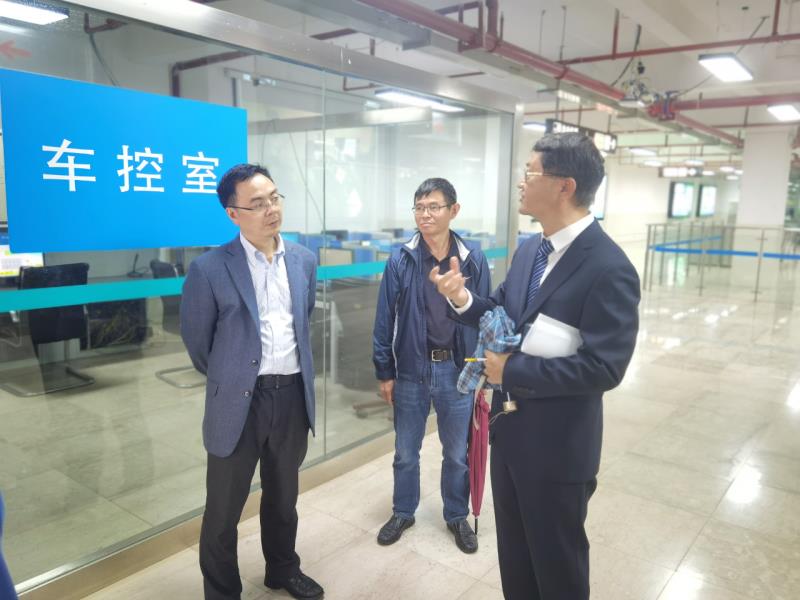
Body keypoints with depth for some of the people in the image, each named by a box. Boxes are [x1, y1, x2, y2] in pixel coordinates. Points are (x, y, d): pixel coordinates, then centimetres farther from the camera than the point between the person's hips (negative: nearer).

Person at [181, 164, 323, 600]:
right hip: (238, 400, -4)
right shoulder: (209, 269, -14)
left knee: (283, 496, 23)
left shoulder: (304, 261, 2)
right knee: (224, 508, 12)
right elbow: (196, 341, -2)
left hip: (293, 395, 4)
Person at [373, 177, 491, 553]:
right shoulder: (400, 260, -7)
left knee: (457, 453, 17)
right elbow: (385, 320, -3)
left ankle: (457, 517, 38)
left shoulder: (473, 259, -5)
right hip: (411, 370, 0)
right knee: (405, 452, 17)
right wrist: (384, 372, -1)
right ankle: (403, 513, 39)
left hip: (458, 371, 0)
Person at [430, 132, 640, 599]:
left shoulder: (609, 268, -24)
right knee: (514, 550, 26)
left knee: (557, 560, 17)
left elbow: (603, 367, -28)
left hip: (558, 446, -7)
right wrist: (463, 298, -10)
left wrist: (512, 370, -24)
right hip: (510, 428, 8)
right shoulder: (530, 249, 3)